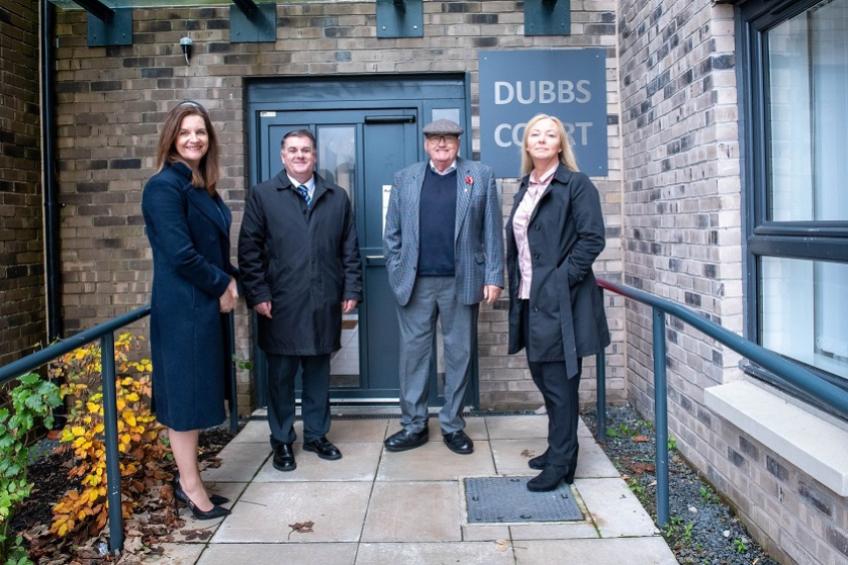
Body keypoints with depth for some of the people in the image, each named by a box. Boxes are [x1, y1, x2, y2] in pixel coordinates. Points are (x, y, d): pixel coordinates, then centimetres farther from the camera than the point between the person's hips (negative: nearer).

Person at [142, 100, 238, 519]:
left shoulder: (202, 187, 13)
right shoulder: (164, 187, -14)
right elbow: (180, 253, -21)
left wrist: (228, 282, 0)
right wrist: (222, 285, -10)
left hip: (207, 304, 9)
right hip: (184, 308, -9)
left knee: (196, 392, 15)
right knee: (185, 393, 1)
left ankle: (188, 480, 28)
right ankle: (191, 487, 14)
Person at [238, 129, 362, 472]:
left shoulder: (337, 197, 11)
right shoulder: (263, 195, 4)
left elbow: (349, 248, 10)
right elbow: (249, 249, -1)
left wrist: (352, 290, 4)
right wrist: (257, 295, -8)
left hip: (325, 303, 2)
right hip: (281, 304, -2)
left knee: (318, 372, 12)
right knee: (281, 374, 7)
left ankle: (316, 435, 27)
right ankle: (282, 441, 22)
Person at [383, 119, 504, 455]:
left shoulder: (481, 176, 6)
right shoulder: (404, 179, 10)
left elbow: (492, 232, 2)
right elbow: (392, 234, 9)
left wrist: (494, 277, -4)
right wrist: (396, 274, 1)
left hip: (461, 282, -1)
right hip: (415, 283, 1)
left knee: (459, 355, 7)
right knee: (413, 353, 6)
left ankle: (452, 426, 21)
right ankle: (413, 426, 18)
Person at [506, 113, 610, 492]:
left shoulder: (576, 185, -6)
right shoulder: (525, 188, 15)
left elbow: (592, 238, -13)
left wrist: (561, 278, -17)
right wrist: (516, 287, 9)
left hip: (559, 300, -8)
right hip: (530, 299, 8)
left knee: (559, 383, 0)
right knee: (542, 376, 16)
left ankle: (560, 464, 13)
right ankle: (559, 449, 32)